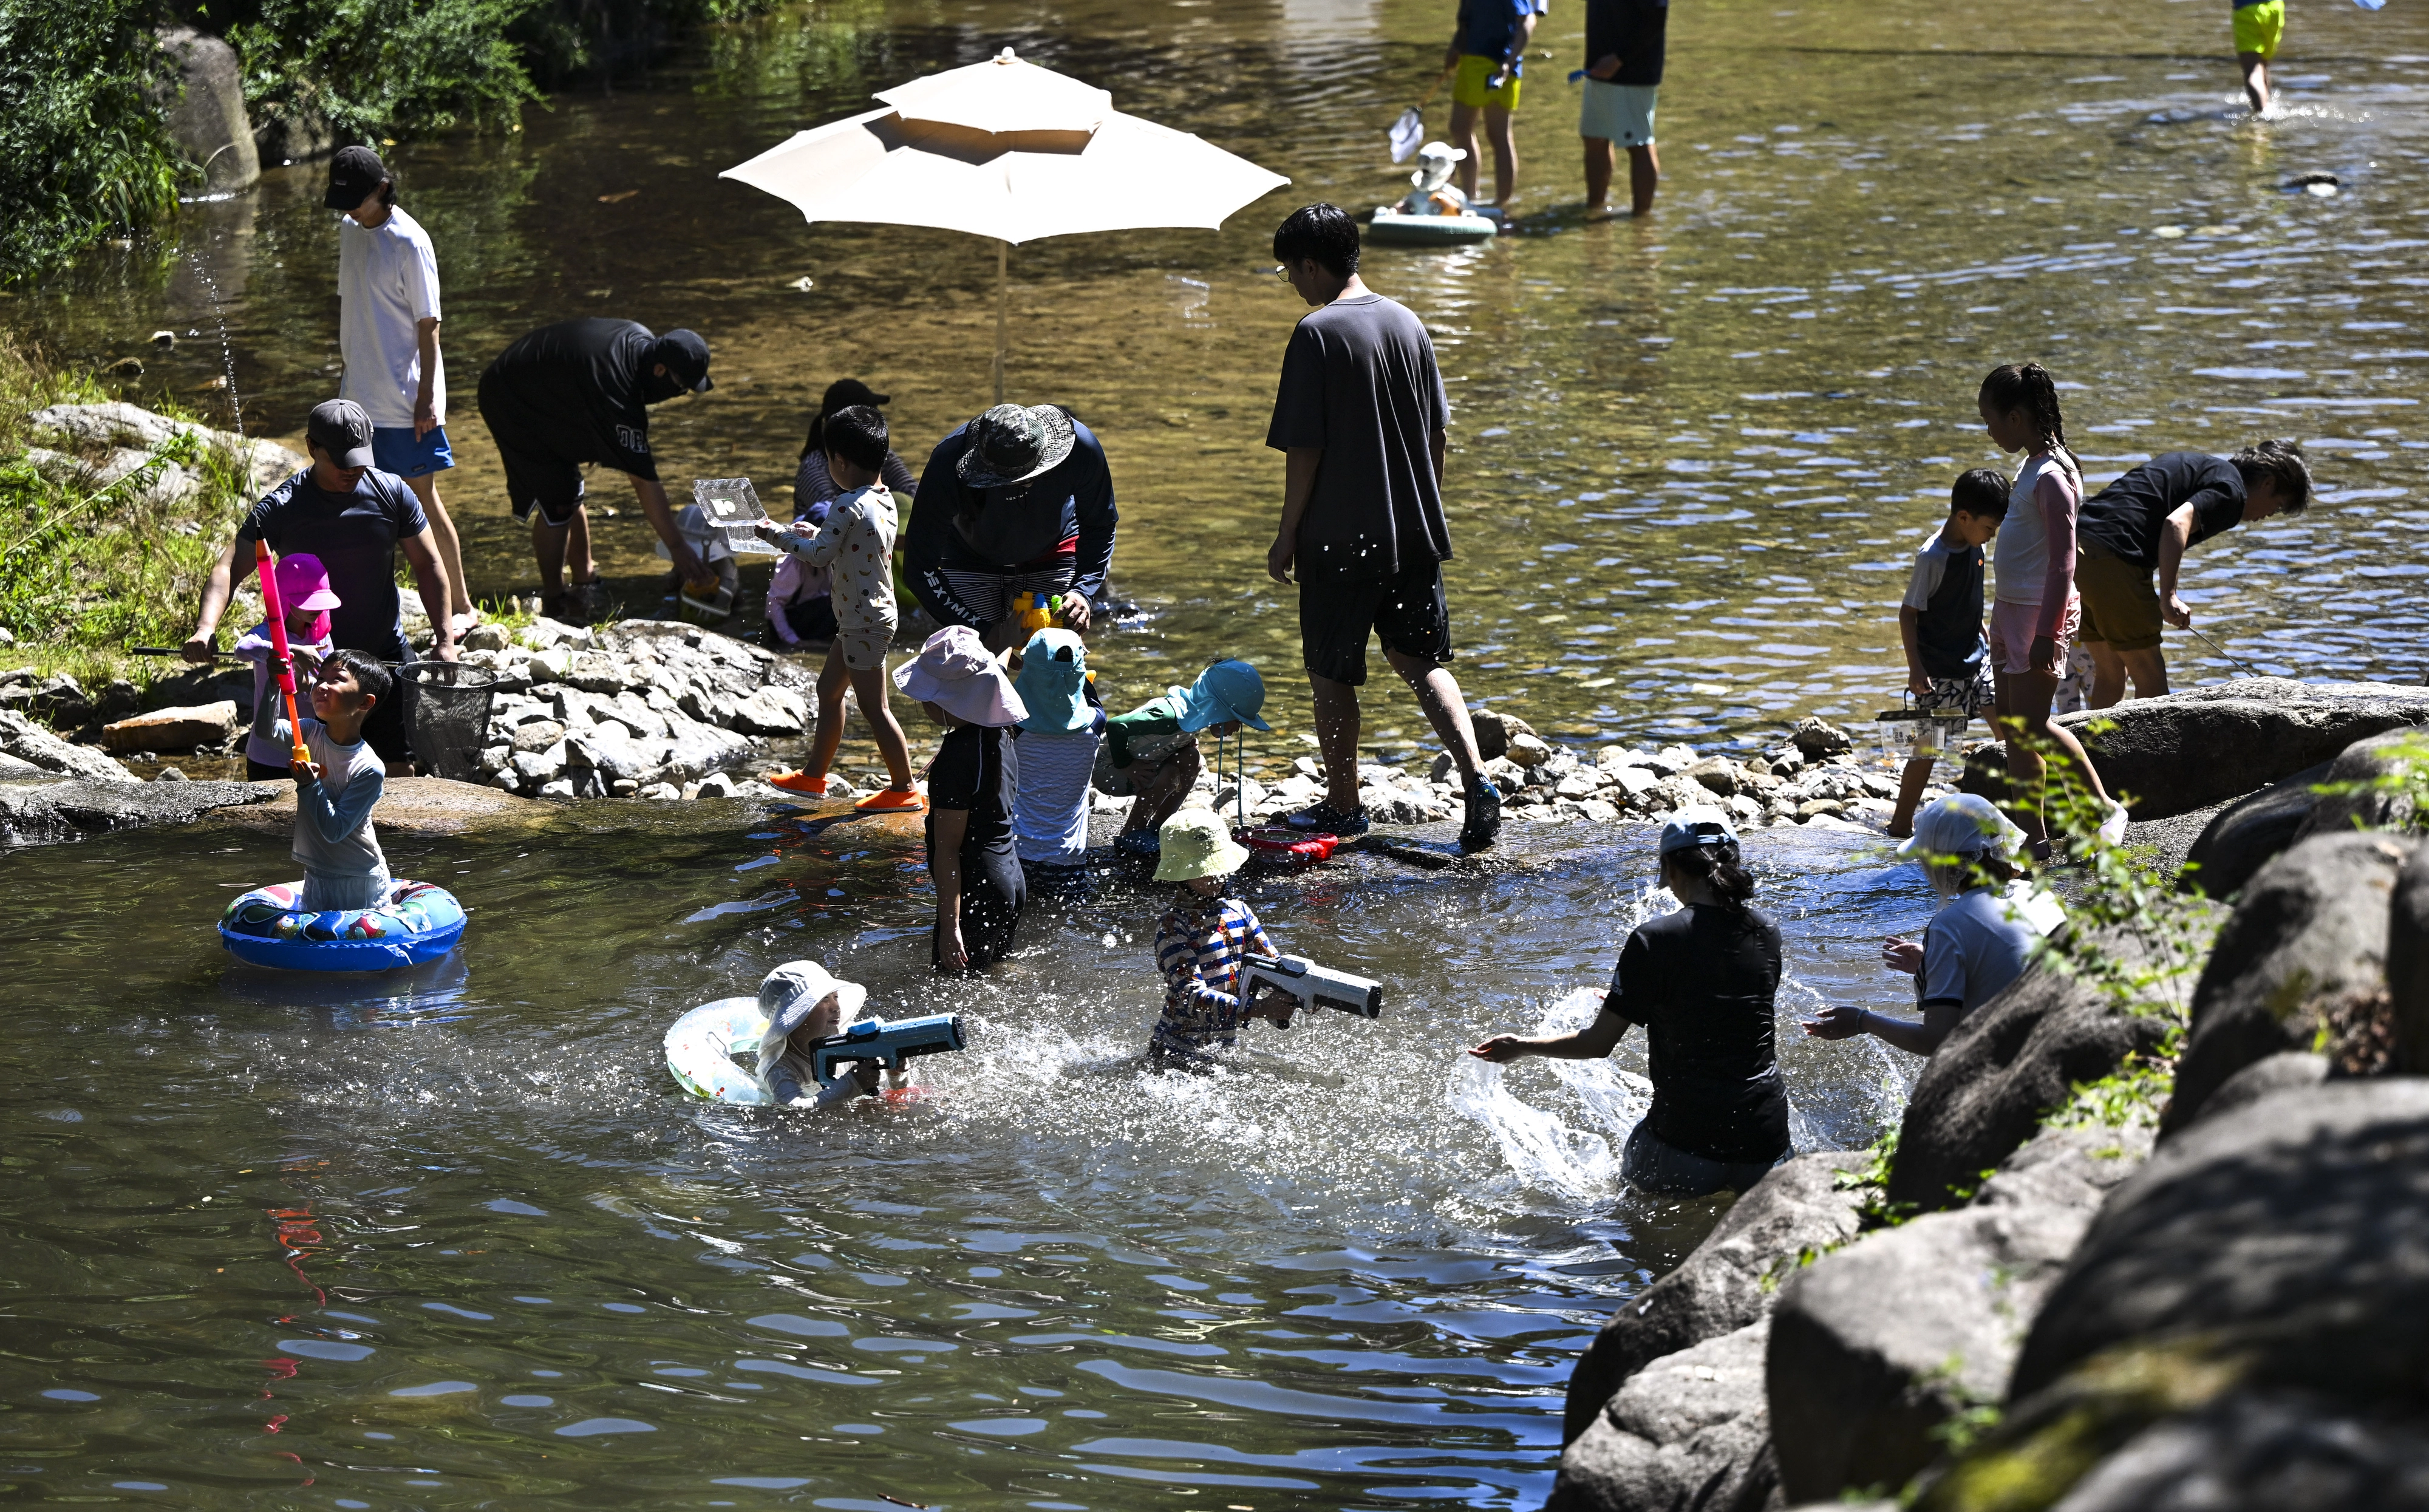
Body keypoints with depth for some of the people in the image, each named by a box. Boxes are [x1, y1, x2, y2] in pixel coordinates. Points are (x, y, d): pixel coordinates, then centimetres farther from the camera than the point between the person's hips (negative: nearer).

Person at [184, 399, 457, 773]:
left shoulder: (392, 494, -4)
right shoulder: (281, 508, -12)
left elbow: (428, 564, 4)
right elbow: (230, 568, -17)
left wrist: (444, 637, -6)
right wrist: (205, 628, -35)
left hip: (386, 658, 2)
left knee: (394, 770, 4)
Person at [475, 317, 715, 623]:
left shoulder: (641, 341, -10)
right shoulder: (616, 392, -36)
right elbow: (644, 480, -34)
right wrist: (677, 547, -30)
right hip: (512, 403, -10)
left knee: (570, 494, 15)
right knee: (555, 504, -10)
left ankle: (585, 583, 26)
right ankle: (555, 604, 2)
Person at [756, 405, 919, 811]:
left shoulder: (848, 507, -22)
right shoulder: (885, 499, 6)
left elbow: (821, 554, -20)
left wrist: (778, 535, -8)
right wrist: (809, 537, 18)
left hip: (863, 621, -10)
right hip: (876, 612, 10)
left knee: (874, 706, -3)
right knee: (829, 688, 21)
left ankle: (904, 788, 2)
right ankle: (814, 775, 31)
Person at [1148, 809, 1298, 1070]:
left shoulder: (1238, 912, 8)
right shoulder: (1173, 926, -13)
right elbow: (1191, 995, -23)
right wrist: (1256, 1009, -33)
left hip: (1228, 1048, 6)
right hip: (1178, 1056, -6)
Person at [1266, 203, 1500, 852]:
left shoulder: (1318, 333, -14)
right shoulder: (1407, 323, 5)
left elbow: (1305, 449, -15)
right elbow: (1439, 436, 10)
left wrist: (1288, 535, -6)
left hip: (1340, 539, -6)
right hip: (1414, 531, 6)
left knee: (1333, 676, 8)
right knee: (1421, 661, 13)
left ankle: (1343, 806, 17)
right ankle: (1477, 780, -5)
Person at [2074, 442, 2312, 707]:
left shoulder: (2204, 466, 27)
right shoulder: (2231, 489, -2)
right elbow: (2176, 524, -19)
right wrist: (2168, 596, -20)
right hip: (2110, 562, -9)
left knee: (2110, 673, 18)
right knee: (2151, 678, 1)